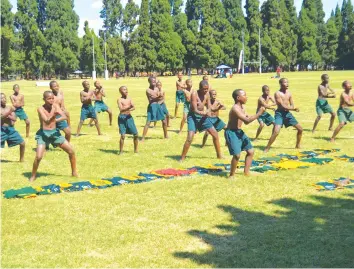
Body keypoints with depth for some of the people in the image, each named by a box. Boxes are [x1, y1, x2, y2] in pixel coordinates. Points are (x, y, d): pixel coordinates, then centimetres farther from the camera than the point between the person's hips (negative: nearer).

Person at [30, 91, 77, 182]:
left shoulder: (55, 106, -2)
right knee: (38, 156, -20)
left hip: (54, 132, 5)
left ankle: (74, 173, 20)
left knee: (71, 151, 2)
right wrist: (54, 114, -48)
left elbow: (64, 117, -12)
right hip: (43, 134, -4)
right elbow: (47, 121, -30)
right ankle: (33, 176, 4)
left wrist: (56, 120, -27)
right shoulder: (41, 109, -15)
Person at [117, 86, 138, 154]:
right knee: (123, 135, -10)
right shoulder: (119, 100, -4)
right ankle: (121, 151, 5)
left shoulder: (129, 99, 10)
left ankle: (136, 150, 19)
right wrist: (128, 107, -34)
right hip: (122, 118, -5)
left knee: (135, 134, 4)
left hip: (129, 117, 5)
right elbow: (121, 109, -18)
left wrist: (130, 109, -25)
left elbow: (134, 107, -3)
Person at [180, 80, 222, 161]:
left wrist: (207, 112, -21)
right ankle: (182, 158, -6)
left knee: (215, 134, 7)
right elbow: (195, 110, -23)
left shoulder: (207, 94, 0)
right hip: (193, 116, -6)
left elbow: (209, 108, 3)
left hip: (203, 116, 6)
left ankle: (219, 155, 23)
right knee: (190, 138, -19)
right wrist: (205, 113, -40)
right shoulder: (194, 94, -19)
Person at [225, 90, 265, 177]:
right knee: (237, 155, -17)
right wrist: (259, 114, -26)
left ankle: (246, 172, 24)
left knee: (251, 151, 12)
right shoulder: (235, 108, -23)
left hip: (239, 131, 10)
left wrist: (258, 114, 2)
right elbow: (247, 120, -32)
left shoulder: (242, 107, 8)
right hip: (231, 132, -10)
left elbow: (246, 120, 15)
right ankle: (231, 175, 1)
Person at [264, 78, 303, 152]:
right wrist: (294, 108, -15)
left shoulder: (289, 93, 10)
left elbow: (292, 106, 9)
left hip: (287, 113, 7)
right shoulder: (277, 93, -12)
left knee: (300, 129, 10)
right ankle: (267, 148, -9)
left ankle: (297, 145, 29)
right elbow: (283, 106, -18)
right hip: (280, 113, -7)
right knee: (276, 132, -22)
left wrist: (291, 108, -14)